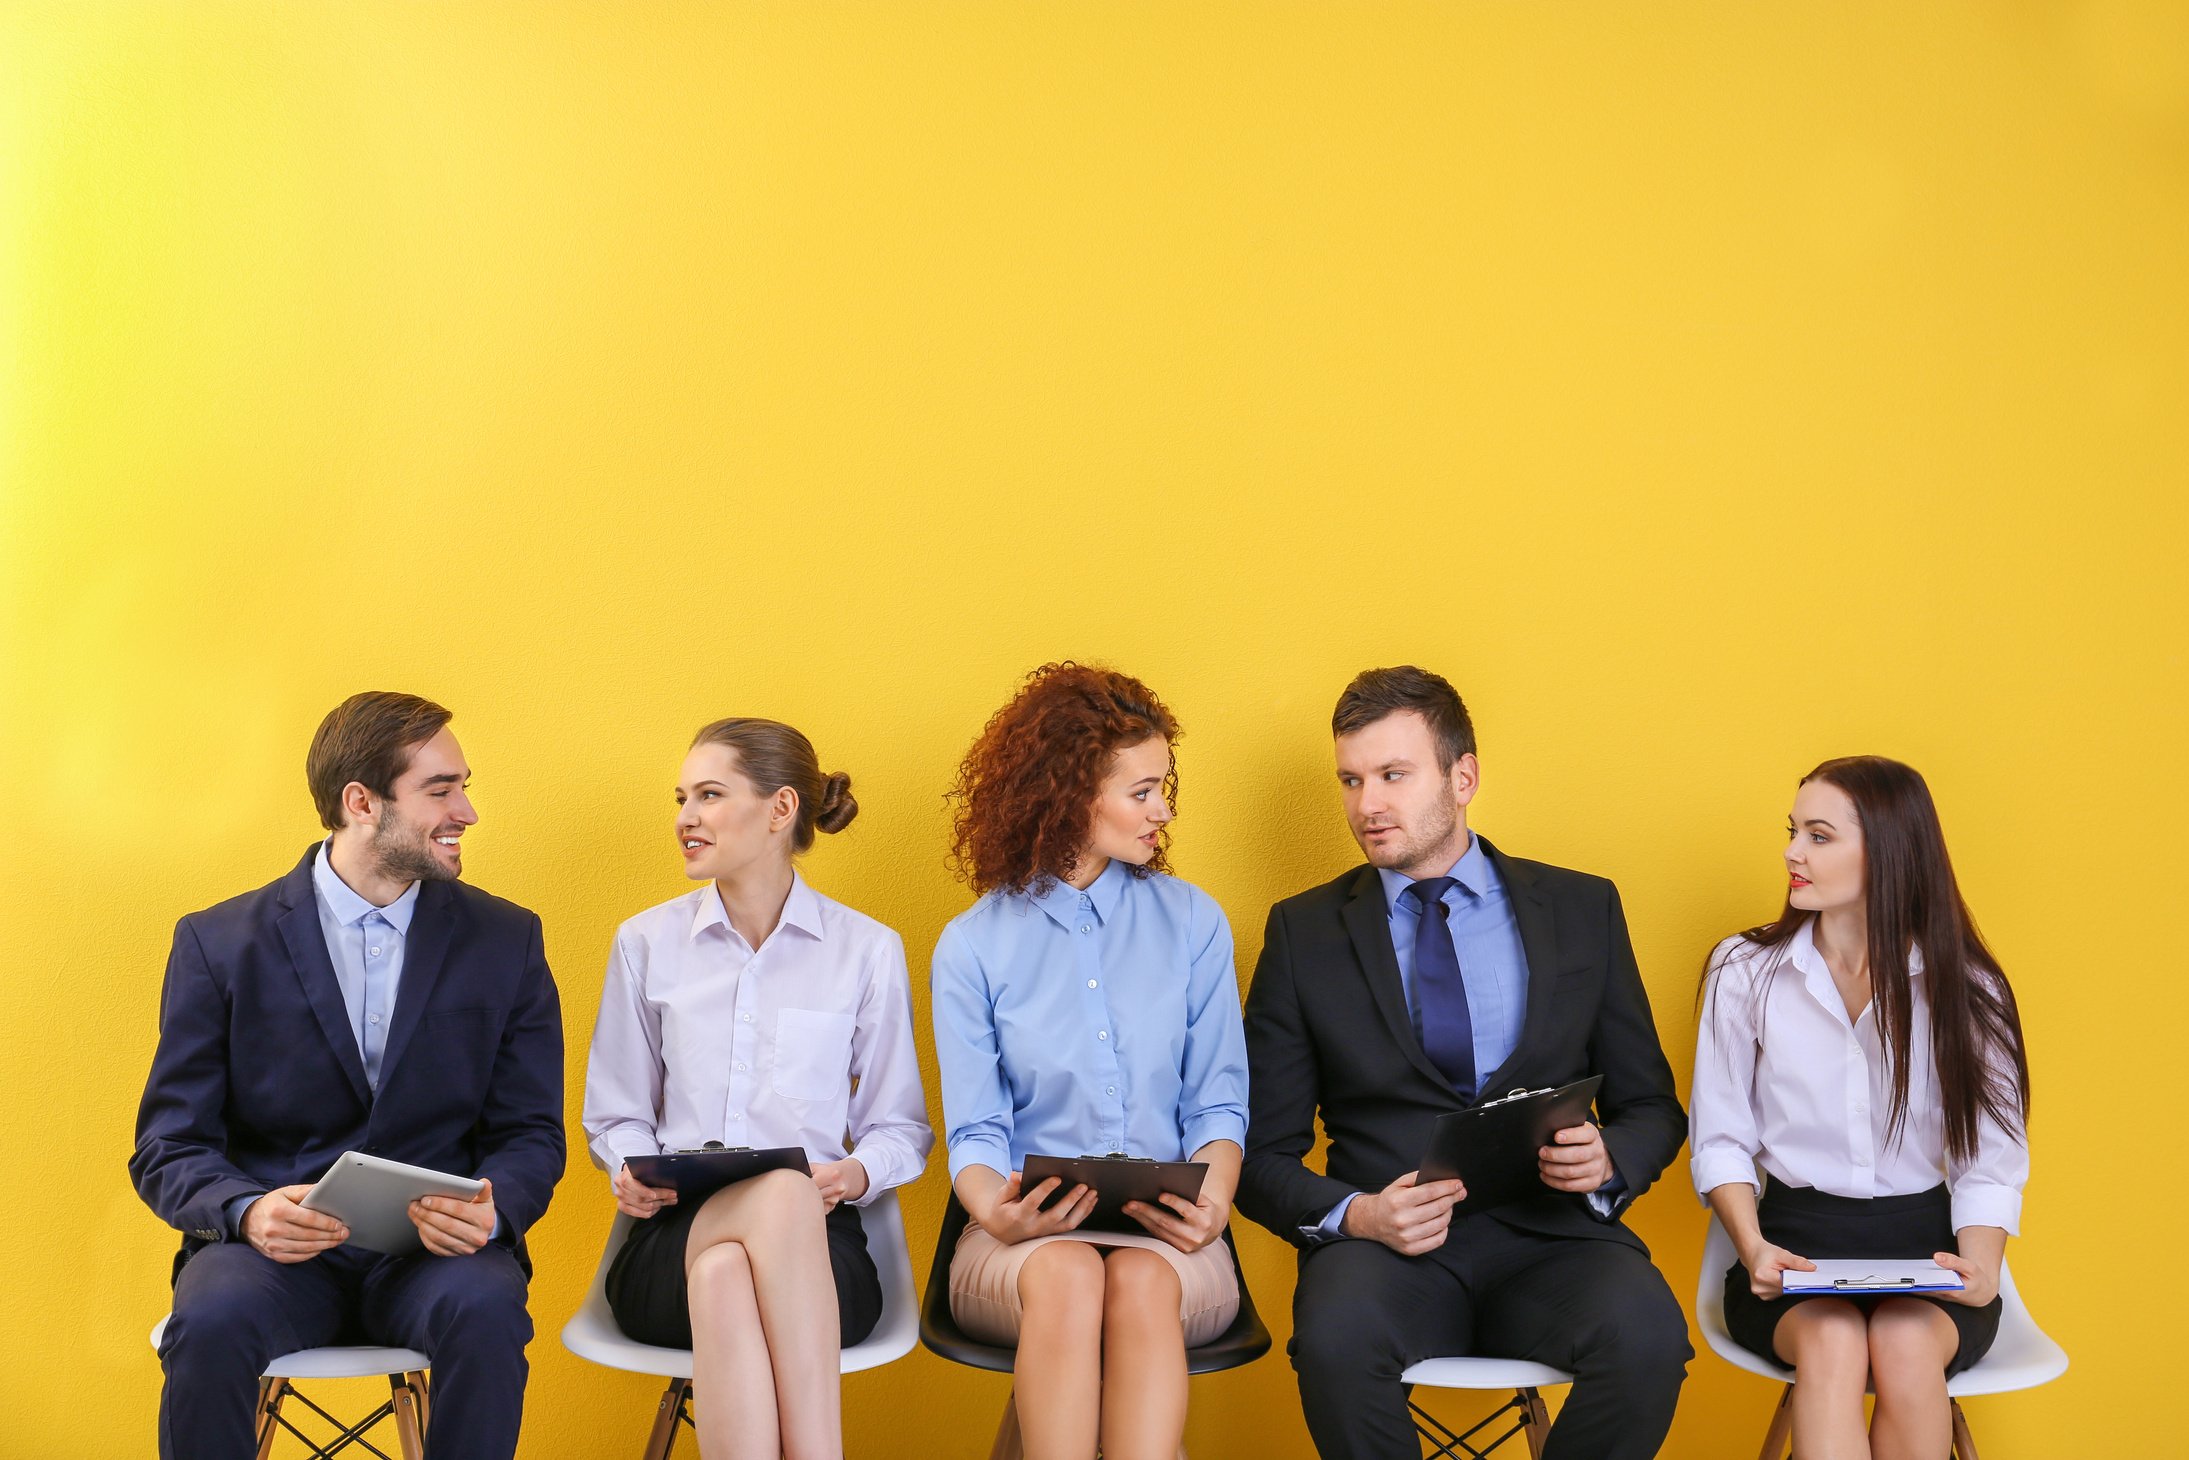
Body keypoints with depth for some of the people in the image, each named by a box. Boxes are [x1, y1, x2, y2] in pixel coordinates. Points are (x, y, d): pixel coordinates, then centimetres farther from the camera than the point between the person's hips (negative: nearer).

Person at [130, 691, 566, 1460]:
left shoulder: (506, 941, 8)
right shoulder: (218, 944, 4)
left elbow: (532, 1132, 7)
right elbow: (168, 1149, 2)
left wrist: (489, 1208, -17)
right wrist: (249, 1212, -21)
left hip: (435, 1252, 1)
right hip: (276, 1251, 0)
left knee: (486, 1313, -33)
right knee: (210, 1324, -33)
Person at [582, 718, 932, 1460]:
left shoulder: (869, 951, 10)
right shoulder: (645, 943, 15)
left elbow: (900, 1128, 12)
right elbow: (615, 1114, 19)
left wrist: (857, 1172, -9)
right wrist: (631, 1171, -2)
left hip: (813, 1241, 0)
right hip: (673, 1240, 1)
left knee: (726, 1271, -39)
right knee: (781, 1190, -38)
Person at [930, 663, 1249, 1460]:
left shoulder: (1192, 922, 10)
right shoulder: (973, 945, 6)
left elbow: (1218, 1103, 8)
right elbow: (975, 1129, 3)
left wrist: (1212, 1200, -14)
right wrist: (997, 1211, -20)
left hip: (1167, 1242, 1)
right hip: (1027, 1240, -1)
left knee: (1143, 1282, -34)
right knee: (1066, 1276, -35)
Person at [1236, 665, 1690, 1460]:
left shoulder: (1582, 910, 11)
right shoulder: (1304, 931, 9)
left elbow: (1652, 1110, 15)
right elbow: (1264, 1154, 8)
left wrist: (1607, 1158, -9)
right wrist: (1353, 1214, -13)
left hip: (1552, 1237, 1)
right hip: (1384, 1244, -1)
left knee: (1646, 1336, -32)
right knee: (1338, 1340, -35)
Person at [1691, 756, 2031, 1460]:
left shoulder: (1964, 987, 2)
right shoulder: (1745, 972, 3)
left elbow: (1991, 1160, 2)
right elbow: (1720, 1140, 4)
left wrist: (1980, 1268, -17)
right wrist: (1753, 1247, -14)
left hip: (1926, 1243, 0)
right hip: (1797, 1239, 0)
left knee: (1906, 1345, -33)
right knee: (1832, 1342, -34)